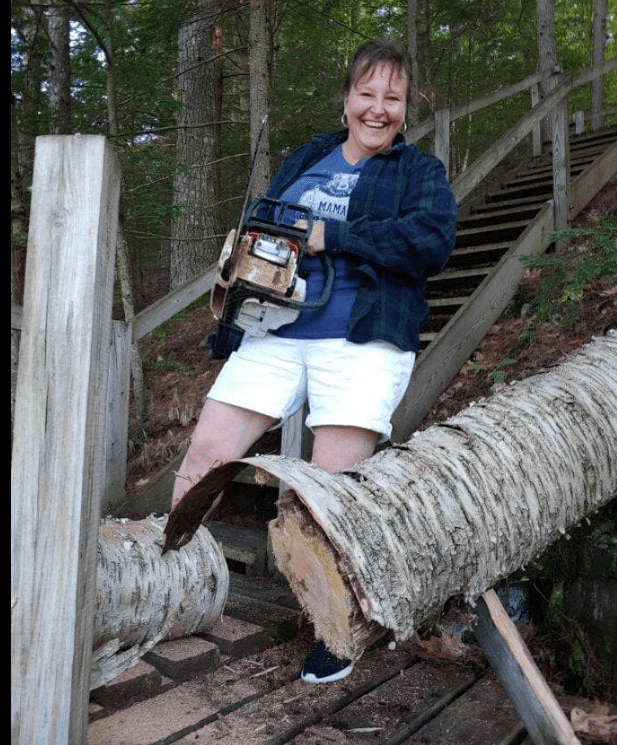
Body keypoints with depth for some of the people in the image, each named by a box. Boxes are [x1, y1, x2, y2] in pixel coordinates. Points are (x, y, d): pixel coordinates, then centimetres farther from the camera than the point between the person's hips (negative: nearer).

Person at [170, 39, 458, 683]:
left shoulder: (421, 171, 9)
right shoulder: (304, 159, 22)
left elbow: (432, 243, -10)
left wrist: (330, 236, -13)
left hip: (362, 344, -4)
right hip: (275, 333, 4)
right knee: (203, 456, -1)